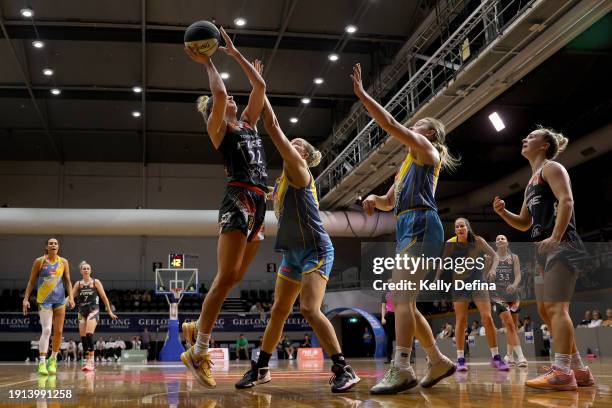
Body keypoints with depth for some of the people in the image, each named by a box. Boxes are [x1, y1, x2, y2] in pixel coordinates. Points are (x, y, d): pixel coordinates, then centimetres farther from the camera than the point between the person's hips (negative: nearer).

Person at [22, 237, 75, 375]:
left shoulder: (63, 262, 6)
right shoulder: (39, 261, -1)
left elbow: (68, 281, 8)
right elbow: (31, 281, 2)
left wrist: (70, 296, -3)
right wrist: (26, 298, -4)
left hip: (60, 300, 3)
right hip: (44, 300, -3)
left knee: (58, 331, 4)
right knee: (46, 330, -15)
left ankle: (53, 360, 21)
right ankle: (42, 362, -13)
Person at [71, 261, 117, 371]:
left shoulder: (96, 282, 2)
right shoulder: (78, 284, 10)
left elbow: (104, 297, 5)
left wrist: (110, 311, 5)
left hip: (93, 310, -4)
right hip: (82, 312, 4)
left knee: (89, 334, -20)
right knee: (83, 336, 2)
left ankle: (91, 360, -21)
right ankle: (88, 360, 10)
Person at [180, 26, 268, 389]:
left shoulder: (248, 123, 23)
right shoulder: (218, 129, 4)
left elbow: (260, 86, 19)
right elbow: (219, 93, -12)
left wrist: (236, 53, 22)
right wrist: (208, 63, 3)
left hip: (259, 203, 8)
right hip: (239, 200, -8)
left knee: (234, 278, 10)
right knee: (226, 277, -12)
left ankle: (197, 328, 25)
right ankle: (198, 352, -7)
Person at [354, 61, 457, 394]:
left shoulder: (426, 149, 5)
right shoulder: (409, 163, 29)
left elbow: (390, 124, -7)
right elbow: (389, 201, 32)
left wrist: (362, 94, -2)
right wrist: (374, 198, 9)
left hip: (420, 225, -9)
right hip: (408, 228, 9)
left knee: (401, 298, -19)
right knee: (402, 301, 7)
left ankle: (401, 369, -24)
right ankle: (438, 361, 15)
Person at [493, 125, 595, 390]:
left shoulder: (551, 167, 0)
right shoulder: (532, 181, 27)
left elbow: (566, 201, -16)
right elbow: (524, 223, 28)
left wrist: (555, 238, -26)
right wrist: (503, 212, 10)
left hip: (561, 246, -10)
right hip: (545, 249, 10)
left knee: (556, 307, -17)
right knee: (546, 310, 8)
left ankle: (562, 372, -19)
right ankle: (578, 370, 13)